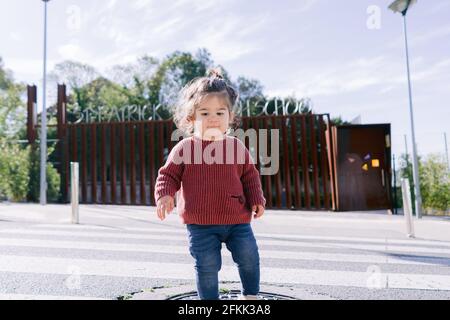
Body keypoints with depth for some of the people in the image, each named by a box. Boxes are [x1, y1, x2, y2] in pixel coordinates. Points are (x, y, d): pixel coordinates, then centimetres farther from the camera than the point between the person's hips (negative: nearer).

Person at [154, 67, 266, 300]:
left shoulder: (237, 146, 3)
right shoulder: (184, 148, -4)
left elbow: (250, 175, 11)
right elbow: (168, 174, 1)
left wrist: (257, 200, 1)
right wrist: (164, 195, -17)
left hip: (237, 219, 2)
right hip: (200, 223, -2)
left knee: (249, 256, 5)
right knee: (207, 265, 3)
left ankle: (250, 295, 31)